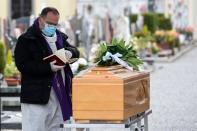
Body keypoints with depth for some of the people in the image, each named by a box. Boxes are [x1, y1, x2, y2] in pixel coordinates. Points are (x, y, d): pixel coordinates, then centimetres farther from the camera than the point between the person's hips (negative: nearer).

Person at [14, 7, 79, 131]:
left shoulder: (60, 37, 17)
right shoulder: (26, 39, -5)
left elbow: (76, 51, 20)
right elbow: (22, 65, -13)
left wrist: (69, 52, -6)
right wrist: (48, 68, -23)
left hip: (59, 94, 7)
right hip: (37, 96, -7)